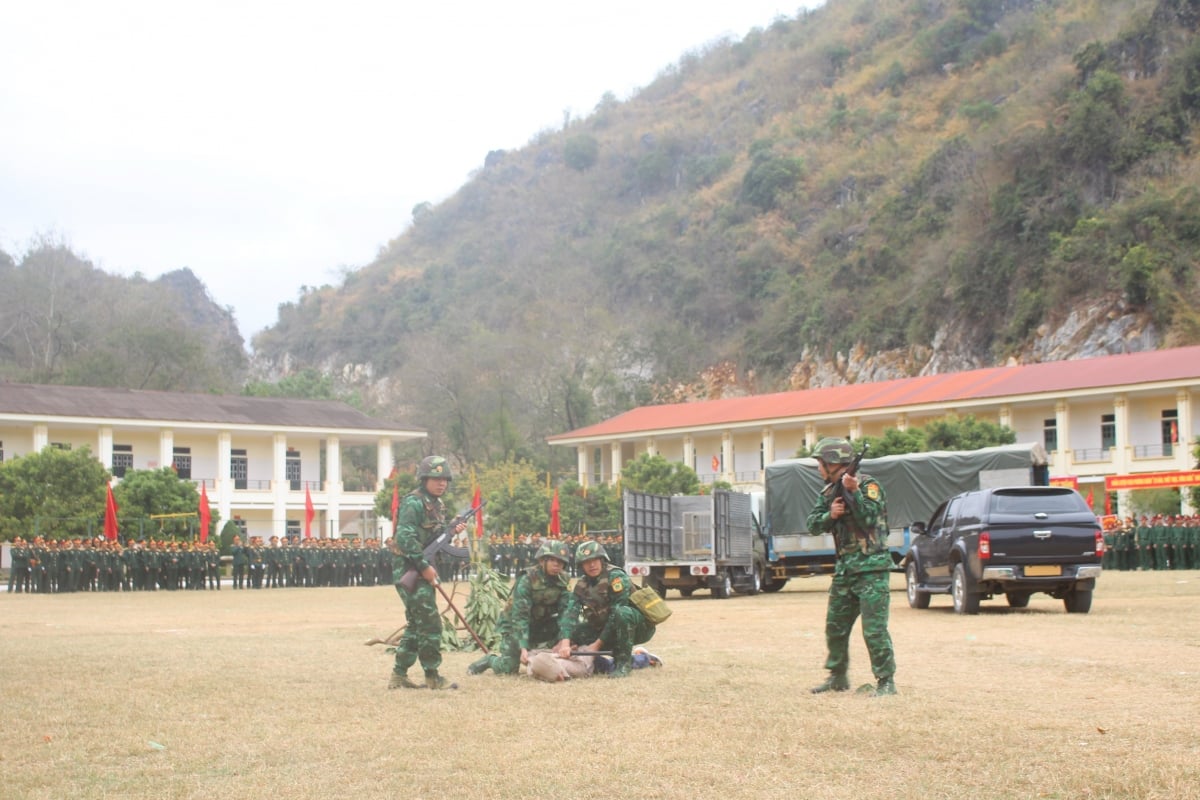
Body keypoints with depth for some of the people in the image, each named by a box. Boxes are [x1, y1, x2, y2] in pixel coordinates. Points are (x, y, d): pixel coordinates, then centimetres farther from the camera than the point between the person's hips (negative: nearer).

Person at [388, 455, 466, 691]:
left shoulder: (437, 504, 14)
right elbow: (406, 538, -22)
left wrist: (453, 531, 1)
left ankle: (399, 675, 19)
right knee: (430, 624, -8)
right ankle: (432, 677, -1)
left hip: (423, 571, 10)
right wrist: (424, 566, -22)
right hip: (410, 571, -10)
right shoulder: (413, 503, -14)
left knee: (416, 624, 13)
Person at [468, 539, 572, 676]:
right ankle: (489, 660, 21)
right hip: (514, 625, -4)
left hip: (542, 625, 4)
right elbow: (520, 616, -30)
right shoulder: (527, 579, -27)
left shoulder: (563, 580, -13)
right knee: (508, 669, -10)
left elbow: (565, 610, -19)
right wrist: (523, 648, -38)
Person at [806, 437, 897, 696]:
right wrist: (830, 514, -12)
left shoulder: (868, 485, -9)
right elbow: (813, 524, 7)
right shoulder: (830, 492, 13)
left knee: (874, 629, -11)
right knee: (835, 627, 12)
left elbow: (870, 518, -21)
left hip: (871, 568, -8)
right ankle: (837, 677, 26)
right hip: (844, 569, 8)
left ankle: (886, 681, -4)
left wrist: (853, 491, -28)